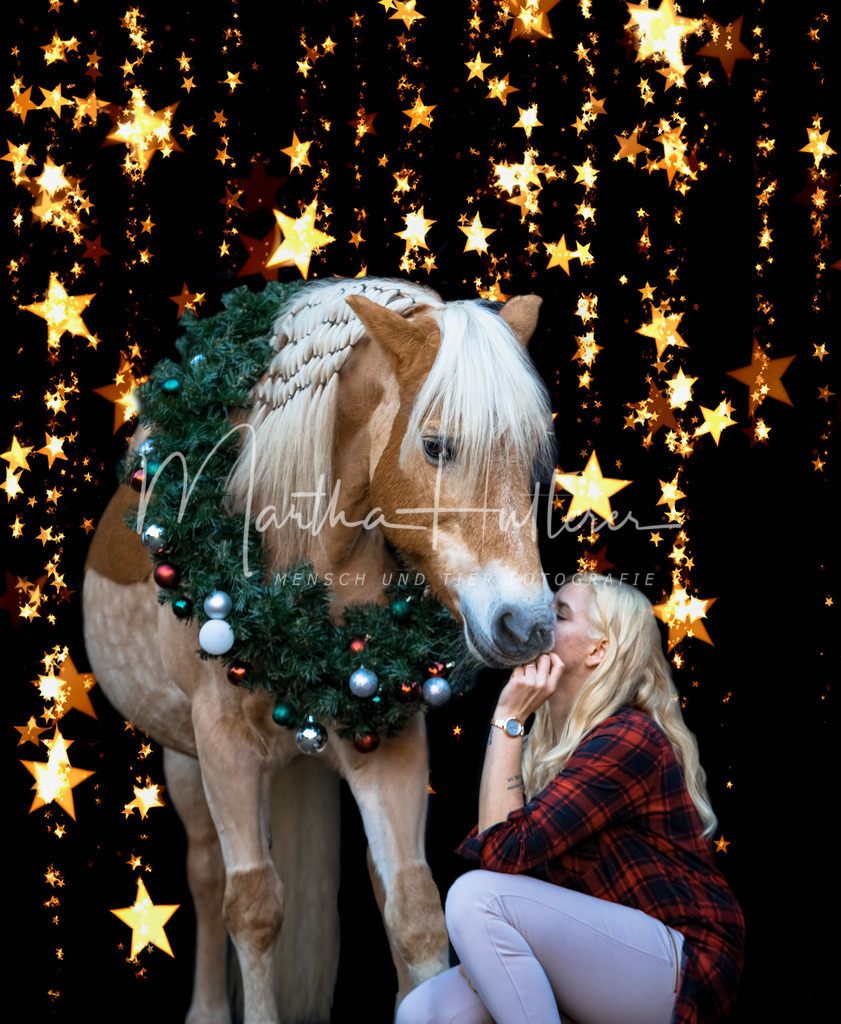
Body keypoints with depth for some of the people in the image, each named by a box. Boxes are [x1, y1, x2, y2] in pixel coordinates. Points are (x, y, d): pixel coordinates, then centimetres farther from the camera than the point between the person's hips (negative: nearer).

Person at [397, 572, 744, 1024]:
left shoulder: (628, 739, -17)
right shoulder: (542, 747, 12)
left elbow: (502, 852, -22)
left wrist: (507, 716, -17)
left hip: (685, 970, -8)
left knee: (476, 895, -24)